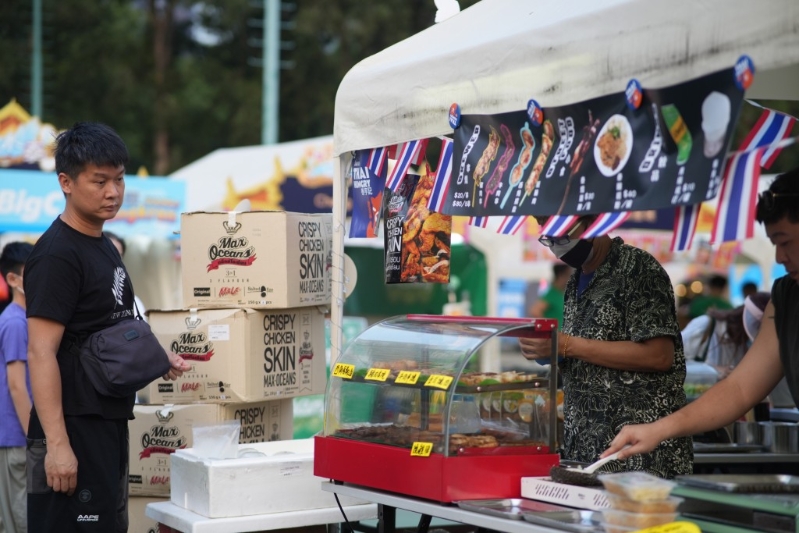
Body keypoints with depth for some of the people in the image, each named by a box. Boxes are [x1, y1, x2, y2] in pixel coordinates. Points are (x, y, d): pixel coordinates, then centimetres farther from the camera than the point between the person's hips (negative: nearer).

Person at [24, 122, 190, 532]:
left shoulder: (104, 247, 14)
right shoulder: (56, 255, -14)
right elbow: (41, 353, -20)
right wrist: (57, 444, -25)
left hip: (109, 420, 10)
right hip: (74, 426, -10)